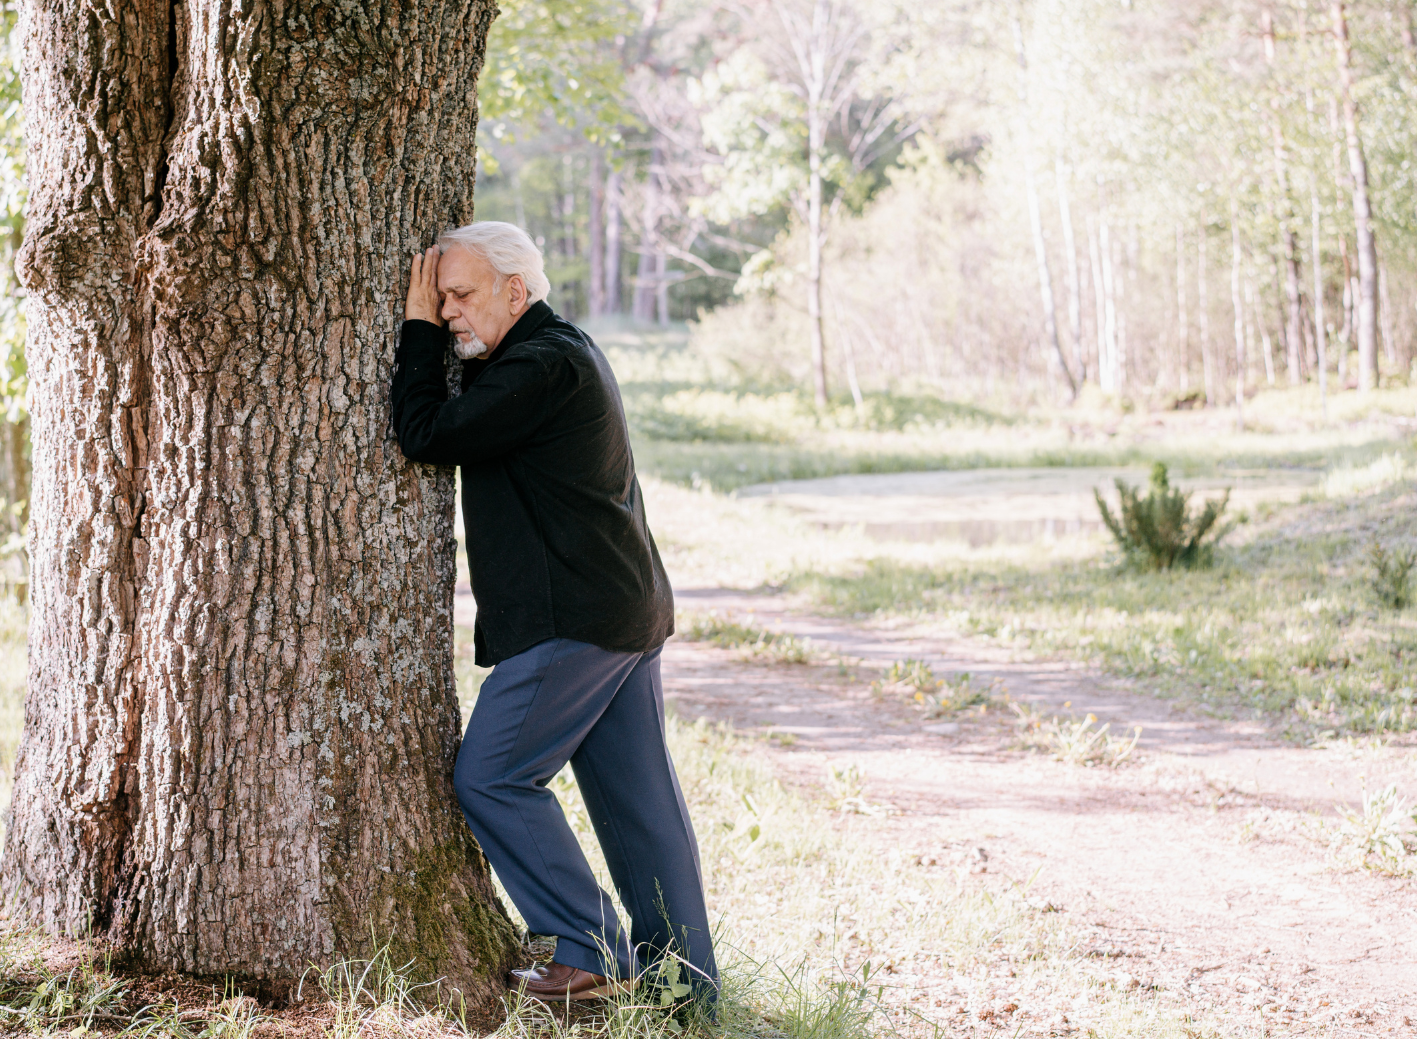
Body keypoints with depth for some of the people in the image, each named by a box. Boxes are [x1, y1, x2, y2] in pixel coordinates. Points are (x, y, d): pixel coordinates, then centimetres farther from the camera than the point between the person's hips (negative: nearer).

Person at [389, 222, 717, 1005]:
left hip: (573, 618, -10)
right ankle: (685, 974, 14)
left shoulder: (545, 366, -15)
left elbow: (426, 435, -18)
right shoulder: (562, 353, 18)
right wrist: (428, 332, 17)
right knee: (637, 792, 10)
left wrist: (417, 333, -6)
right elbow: (456, 432, 27)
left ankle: (592, 954, -3)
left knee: (490, 778, -4)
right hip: (628, 610, 10)